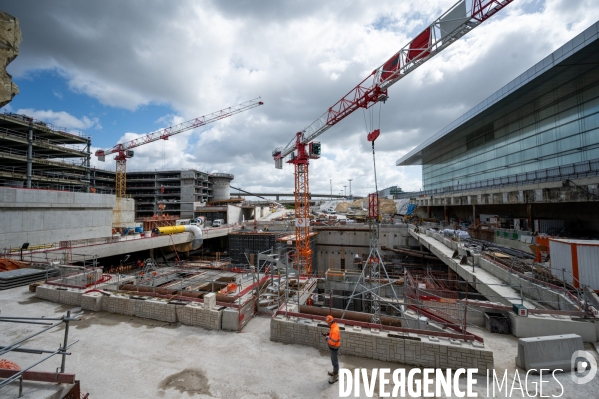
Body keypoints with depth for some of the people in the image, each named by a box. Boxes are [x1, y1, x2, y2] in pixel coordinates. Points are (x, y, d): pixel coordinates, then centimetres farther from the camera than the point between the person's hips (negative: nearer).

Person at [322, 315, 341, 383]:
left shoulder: (334, 330, -36)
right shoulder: (334, 325, -6)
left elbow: (332, 342, -33)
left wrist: (327, 338, -19)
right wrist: (327, 334, -1)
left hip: (334, 347, -9)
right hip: (333, 347, 9)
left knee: (334, 361, 9)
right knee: (334, 360, 26)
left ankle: (335, 376, 28)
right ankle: (335, 372, 46)